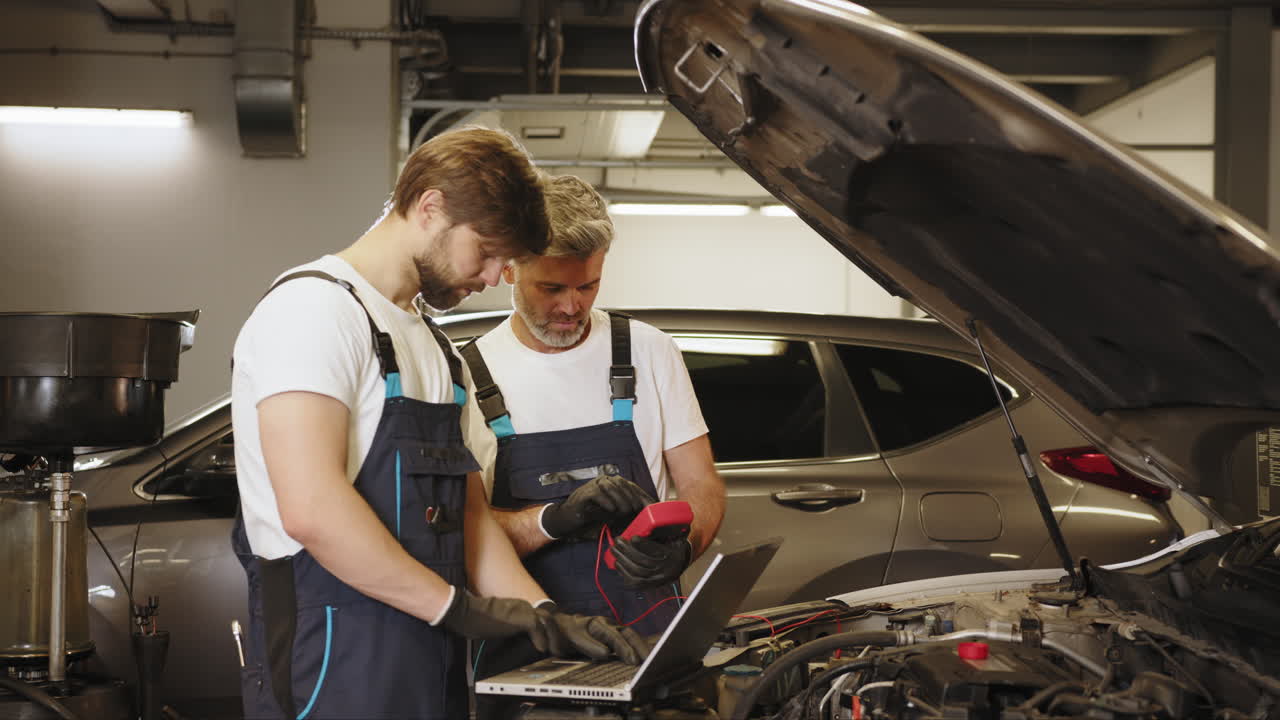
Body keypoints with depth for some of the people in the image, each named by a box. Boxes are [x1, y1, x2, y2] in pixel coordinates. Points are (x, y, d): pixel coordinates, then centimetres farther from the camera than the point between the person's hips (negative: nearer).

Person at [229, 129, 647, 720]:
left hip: (434, 672, 9)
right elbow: (312, 509, -23)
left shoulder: (439, 352, 20)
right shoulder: (316, 307, -11)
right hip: (336, 672, -9)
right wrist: (458, 606, -16)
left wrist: (544, 616, 2)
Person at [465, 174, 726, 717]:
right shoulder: (467, 377, 2)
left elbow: (702, 486, 7)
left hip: (647, 634, 1)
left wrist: (680, 548, -14)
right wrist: (553, 519, -22)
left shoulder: (649, 352, 6)